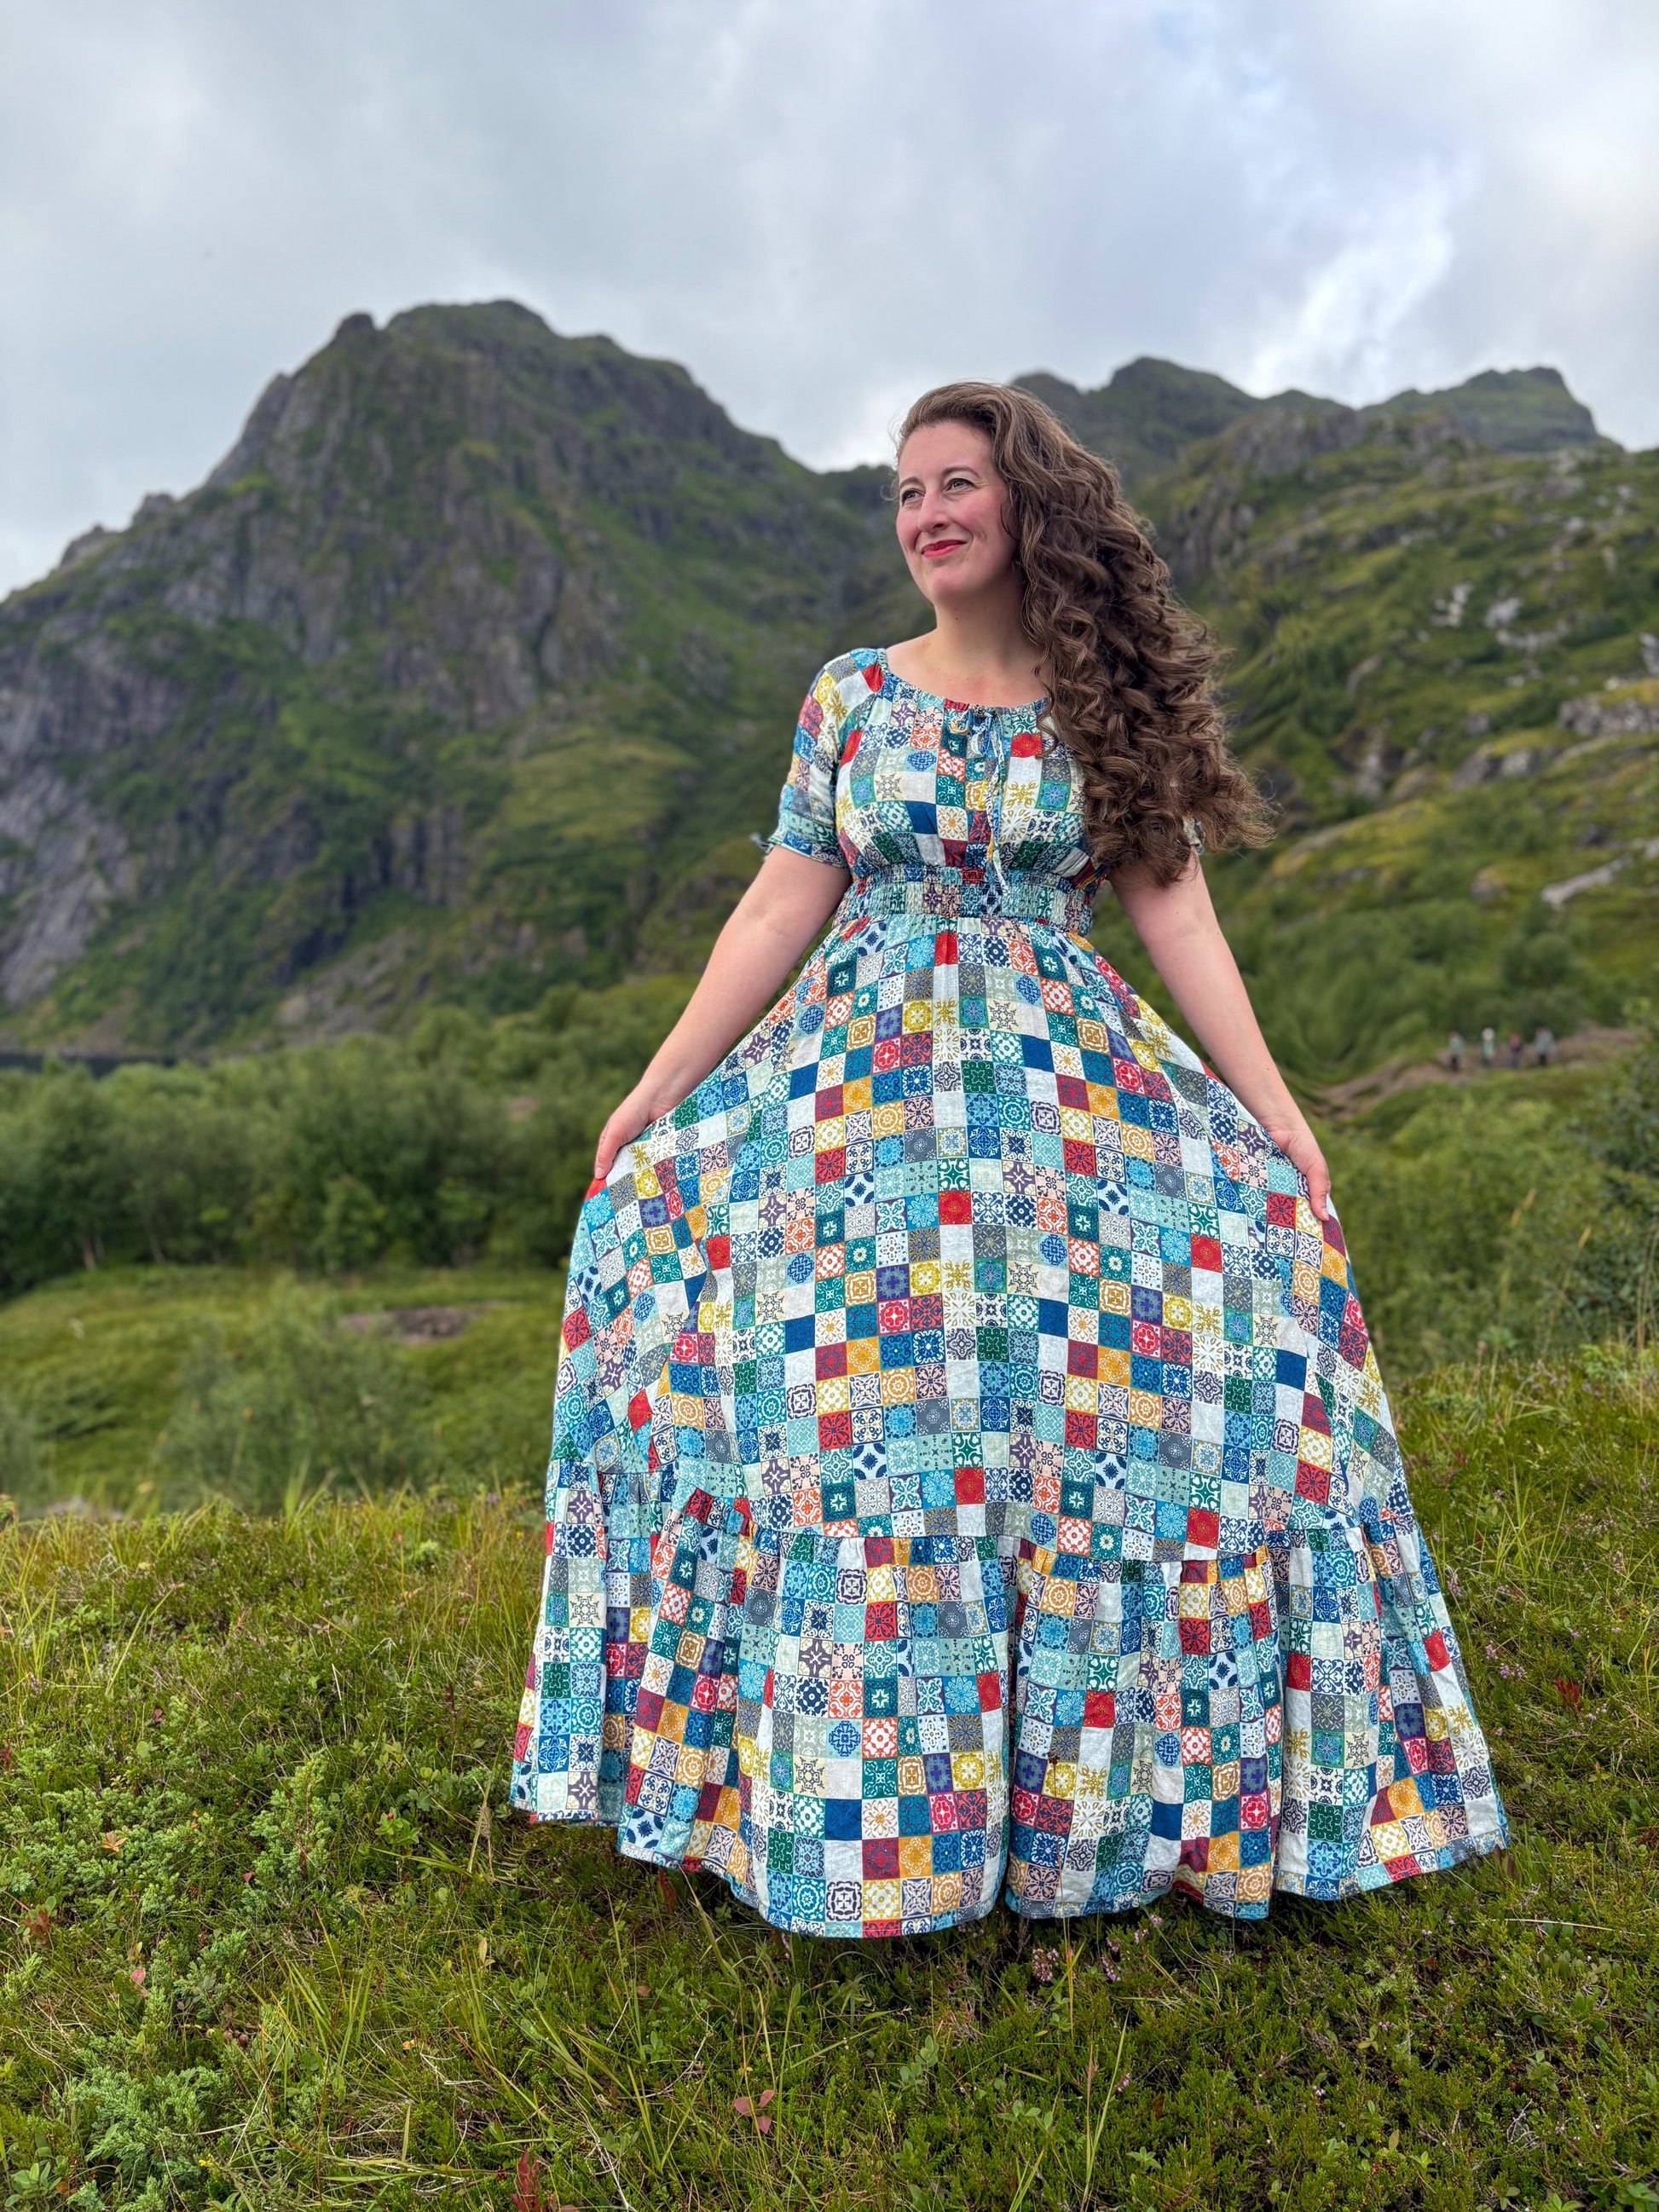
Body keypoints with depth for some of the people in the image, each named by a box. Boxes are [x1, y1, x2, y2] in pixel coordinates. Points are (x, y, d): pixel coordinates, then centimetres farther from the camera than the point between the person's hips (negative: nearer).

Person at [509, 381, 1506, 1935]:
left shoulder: (1109, 701, 6)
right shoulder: (851, 692, 9)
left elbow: (1173, 909, 3)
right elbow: (782, 905, 6)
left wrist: (1273, 1109, -5)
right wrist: (658, 1090, 2)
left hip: (1070, 1086, 0)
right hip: (858, 1077, 1)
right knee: (835, 1402, -7)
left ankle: (1130, 1777, 13)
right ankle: (845, 1788, 13)